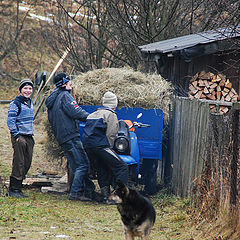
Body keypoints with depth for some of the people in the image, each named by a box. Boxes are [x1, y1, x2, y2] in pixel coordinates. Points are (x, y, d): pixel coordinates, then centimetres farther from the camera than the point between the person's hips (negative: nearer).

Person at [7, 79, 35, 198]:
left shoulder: (30, 102, 15)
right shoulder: (16, 103, -9)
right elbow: (10, 121, -13)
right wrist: (16, 135, -17)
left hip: (29, 137, 8)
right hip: (19, 137, -8)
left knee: (27, 163, 6)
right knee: (19, 163, -9)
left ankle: (17, 188, 14)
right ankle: (14, 189, -4)